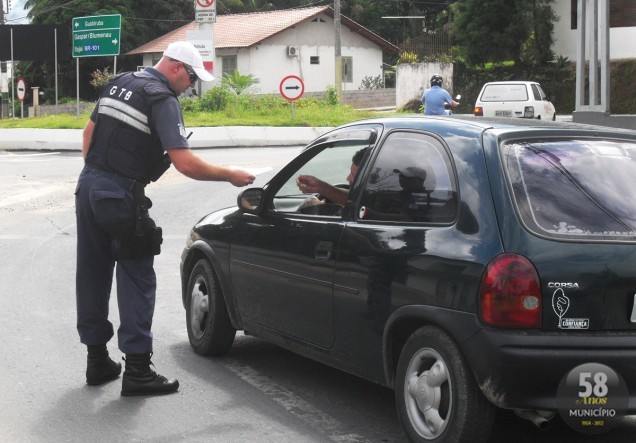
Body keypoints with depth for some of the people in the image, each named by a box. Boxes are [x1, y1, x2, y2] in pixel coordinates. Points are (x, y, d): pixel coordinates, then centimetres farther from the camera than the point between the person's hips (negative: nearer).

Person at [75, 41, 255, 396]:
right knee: (136, 279, -2)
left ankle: (97, 360, 22)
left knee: (93, 274, 13)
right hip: (122, 195, -8)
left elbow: (90, 130, 20)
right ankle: (137, 370, -3)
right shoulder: (163, 100, -13)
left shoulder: (119, 83, 13)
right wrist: (230, 176, -10)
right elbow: (185, 163, -20)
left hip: (89, 184, 8)